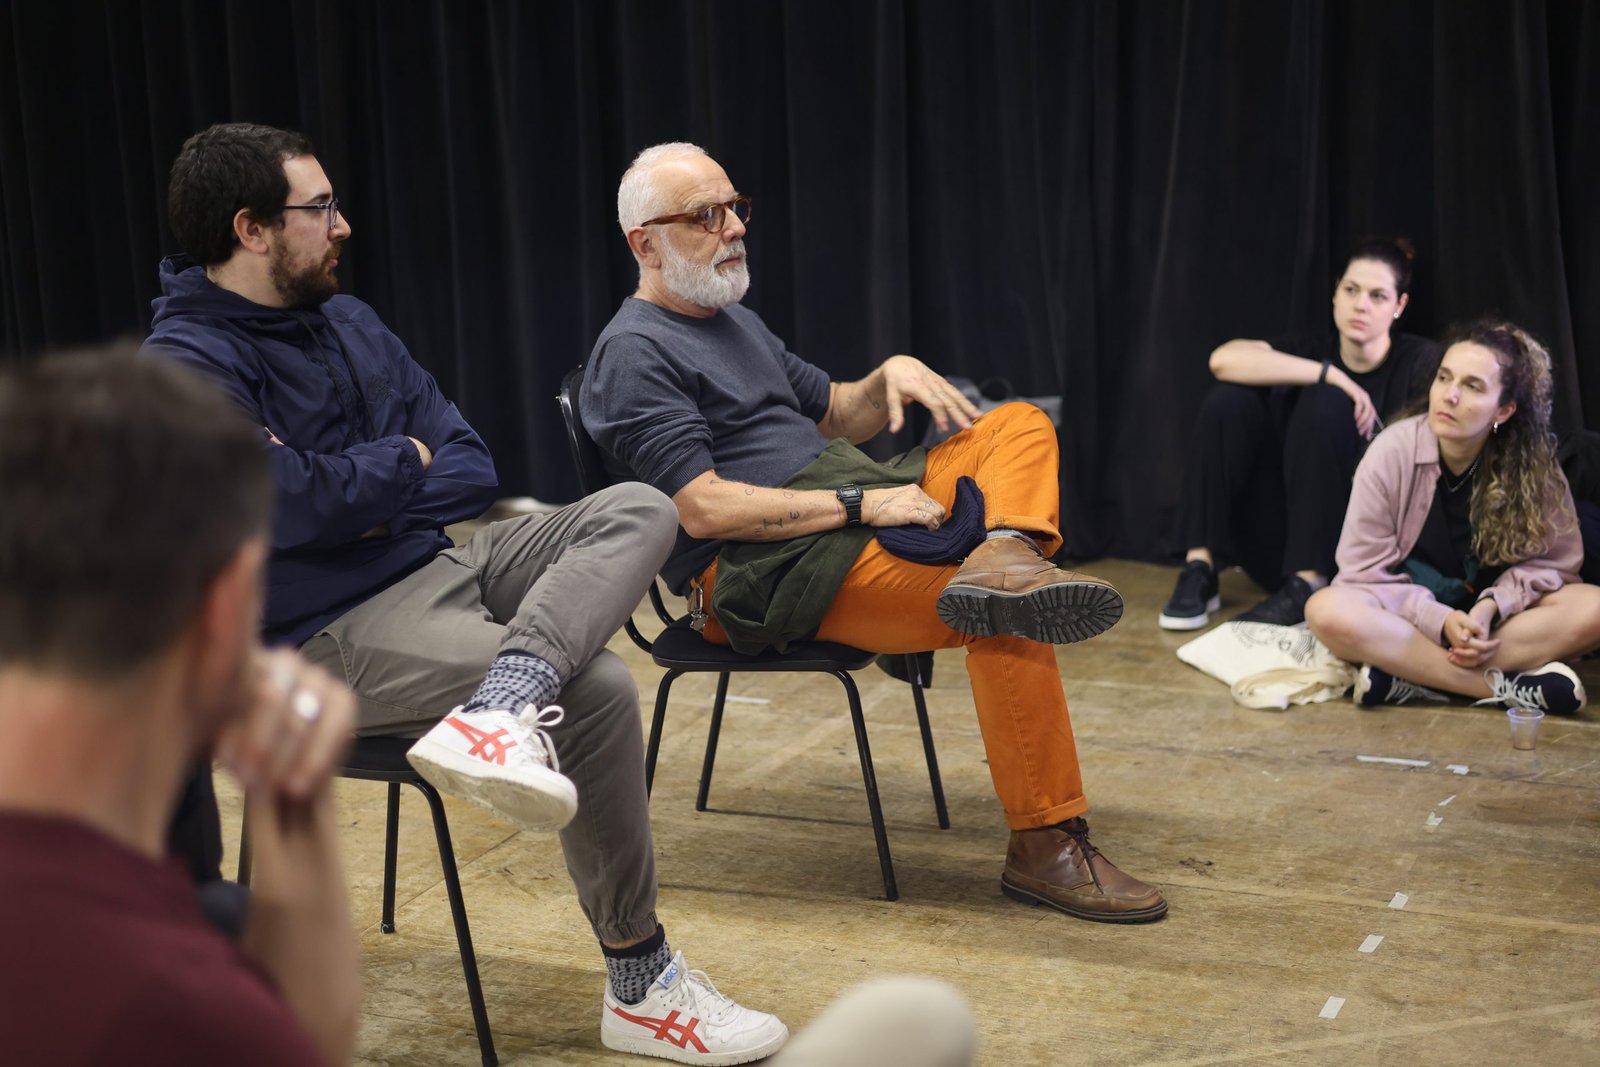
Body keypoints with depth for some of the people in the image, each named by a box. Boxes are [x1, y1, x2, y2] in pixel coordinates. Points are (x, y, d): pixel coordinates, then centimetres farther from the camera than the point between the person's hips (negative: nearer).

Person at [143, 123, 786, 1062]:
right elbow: (287, 503, -25)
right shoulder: (187, 366, -11)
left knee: (639, 511, -11)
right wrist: (404, 463, -6)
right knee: (597, 690, -24)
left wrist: (368, 500, -8)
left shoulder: (347, 319, 14)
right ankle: (640, 984, -10)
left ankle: (499, 706, -37)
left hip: (438, 568, 8)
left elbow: (473, 470, 12)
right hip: (336, 635, -8)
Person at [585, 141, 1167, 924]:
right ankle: (1046, 846, -18)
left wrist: (892, 375, 5)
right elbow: (703, 508, -19)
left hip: (847, 516, 10)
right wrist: (862, 504, -19)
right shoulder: (635, 353, -8)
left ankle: (1004, 555, -32)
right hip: (764, 571, -10)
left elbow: (836, 416, 29)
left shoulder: (734, 320, 23)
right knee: (1003, 622, -26)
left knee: (1019, 425, 1)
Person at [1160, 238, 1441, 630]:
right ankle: (1200, 571, -19)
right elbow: (1223, 359, -15)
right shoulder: (1314, 348, 5)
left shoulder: (1420, 362, -1)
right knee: (1231, 398, -16)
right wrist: (1329, 374, -20)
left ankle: (1306, 585, -27)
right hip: (1279, 550, 3)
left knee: (1324, 403, -23)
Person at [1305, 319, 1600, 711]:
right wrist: (1441, 621, -26)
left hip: (1494, 620, 2)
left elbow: (1550, 559, -5)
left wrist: (1491, 607, -24)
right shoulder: (1393, 452, -16)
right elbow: (1366, 569, -13)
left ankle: (1408, 676, -28)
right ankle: (1505, 686, -30)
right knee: (1328, 611, -33)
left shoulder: (1534, 463, -11)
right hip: (1409, 617, -2)